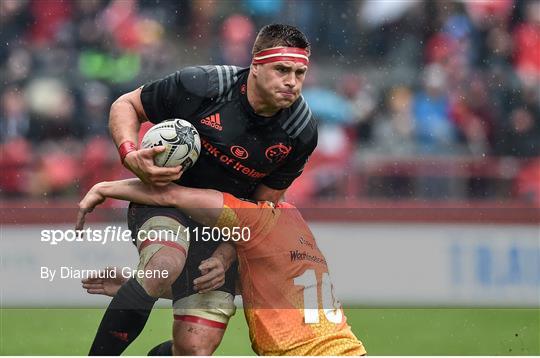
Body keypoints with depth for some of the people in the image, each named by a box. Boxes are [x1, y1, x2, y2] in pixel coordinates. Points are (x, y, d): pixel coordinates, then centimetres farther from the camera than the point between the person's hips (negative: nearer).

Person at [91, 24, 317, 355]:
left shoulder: (302, 132, -9)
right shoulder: (200, 86, -19)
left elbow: (266, 200, 4)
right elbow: (125, 105, -4)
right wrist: (131, 156, -22)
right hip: (162, 196, -3)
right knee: (166, 265, -38)